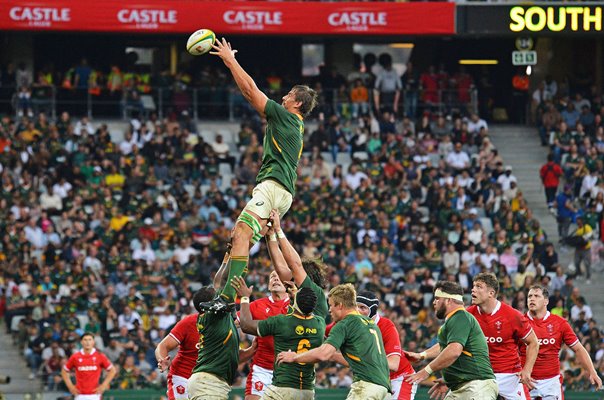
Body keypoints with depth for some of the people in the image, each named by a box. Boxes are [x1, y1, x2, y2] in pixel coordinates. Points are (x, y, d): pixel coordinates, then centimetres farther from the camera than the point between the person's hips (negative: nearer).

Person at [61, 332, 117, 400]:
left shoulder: (100, 356, 0)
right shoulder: (75, 357, 3)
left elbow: (112, 370, 8)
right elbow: (64, 371, 15)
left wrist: (103, 386, 0)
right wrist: (70, 386, 5)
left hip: (94, 394, -1)